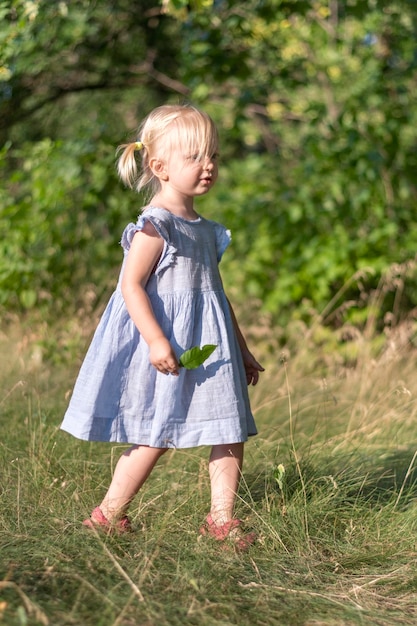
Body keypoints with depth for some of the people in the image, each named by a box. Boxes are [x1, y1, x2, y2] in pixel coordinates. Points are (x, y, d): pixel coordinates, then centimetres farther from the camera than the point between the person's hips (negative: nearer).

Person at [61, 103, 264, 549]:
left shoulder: (205, 229, 15)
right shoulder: (154, 226, -12)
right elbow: (131, 284, -19)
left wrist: (241, 348, 25)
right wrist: (156, 339, -29)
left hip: (210, 346, 8)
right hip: (165, 347, -8)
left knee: (232, 431, 4)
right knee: (156, 436, -2)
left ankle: (221, 519, 11)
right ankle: (108, 515, 12)